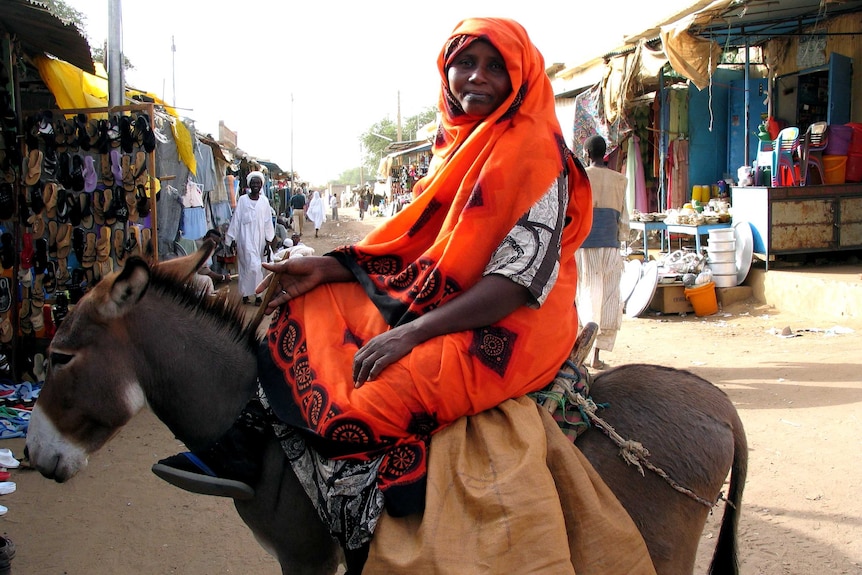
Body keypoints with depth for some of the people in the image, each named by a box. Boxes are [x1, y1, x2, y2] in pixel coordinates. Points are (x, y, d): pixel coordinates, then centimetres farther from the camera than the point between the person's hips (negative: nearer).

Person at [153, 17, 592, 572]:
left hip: (513, 321, -9)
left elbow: (521, 278, -21)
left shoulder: (536, 152, -13)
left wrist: (413, 332, -25)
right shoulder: (457, 146, 13)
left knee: (381, 395, -30)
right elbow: (414, 240, 14)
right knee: (312, 307, 5)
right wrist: (328, 267, 1)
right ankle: (245, 448, -1)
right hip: (437, 299, 9)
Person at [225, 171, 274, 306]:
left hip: (259, 238, 3)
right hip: (246, 238, -3)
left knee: (257, 266, 7)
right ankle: (257, 294, 0)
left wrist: (268, 240, 3)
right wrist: (233, 239, -1)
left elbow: (268, 221, 6)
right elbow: (236, 219, 0)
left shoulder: (264, 201, 3)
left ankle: (245, 293, 16)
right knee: (253, 266, -10)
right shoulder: (242, 200, -3)